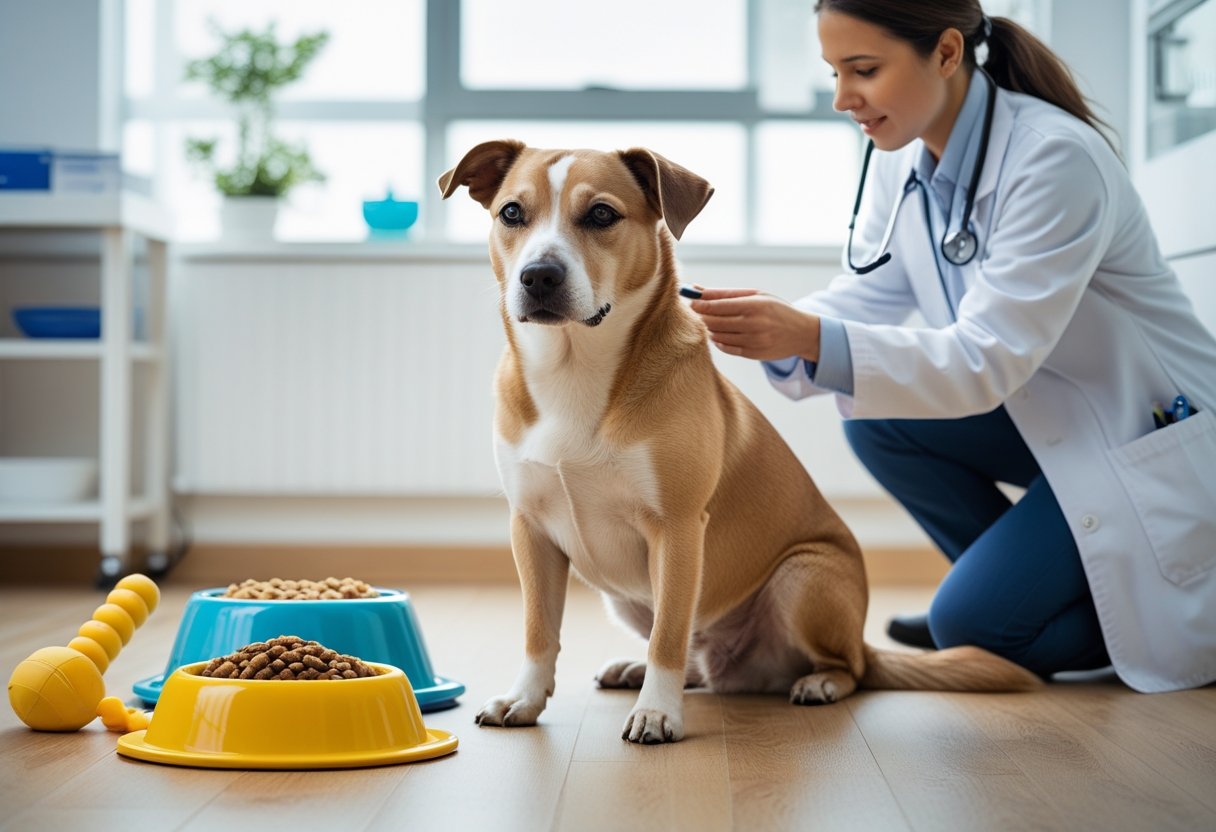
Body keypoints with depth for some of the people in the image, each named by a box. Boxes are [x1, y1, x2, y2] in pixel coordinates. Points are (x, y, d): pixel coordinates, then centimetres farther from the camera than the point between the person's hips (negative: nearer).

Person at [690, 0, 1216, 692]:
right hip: (1044, 415, 8)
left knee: (972, 625, -16)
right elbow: (866, 299, -2)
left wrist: (812, 338, -43)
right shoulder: (902, 155, -4)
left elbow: (989, 358, -32)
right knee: (875, 419, -11)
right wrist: (773, 327, -25)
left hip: (1151, 438, -8)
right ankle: (1034, 583, 6)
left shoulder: (1057, 159, -28)